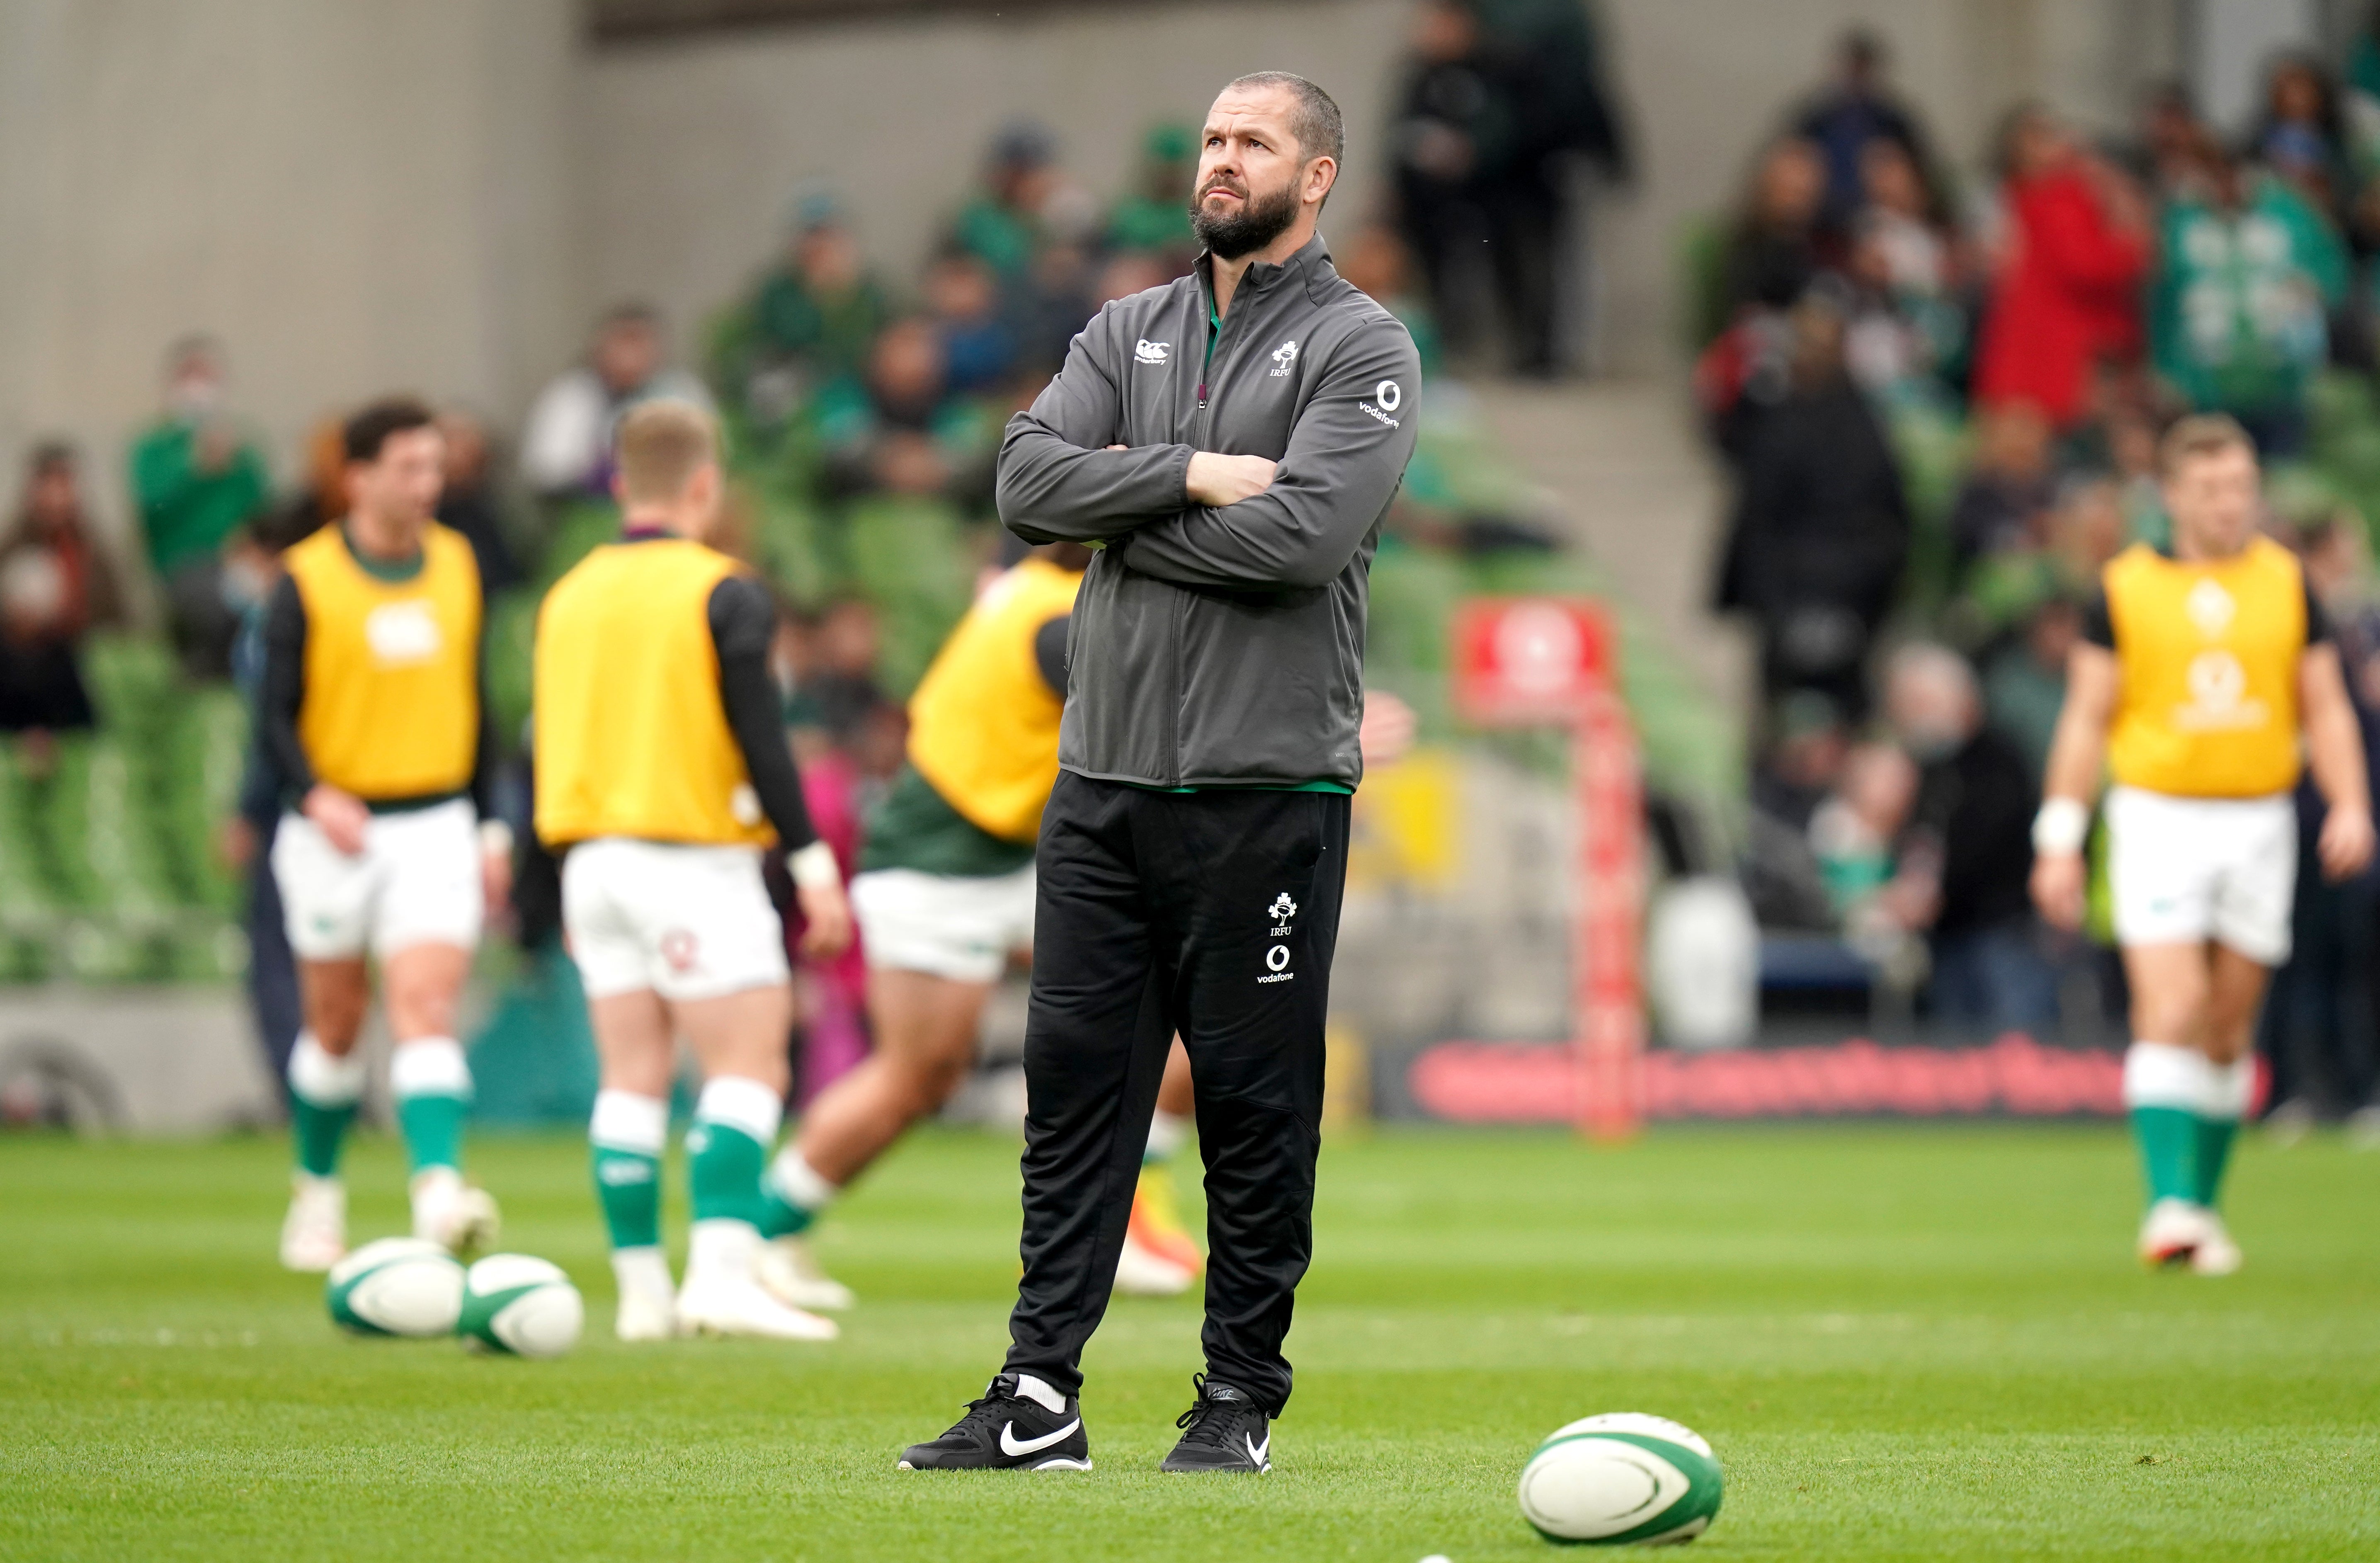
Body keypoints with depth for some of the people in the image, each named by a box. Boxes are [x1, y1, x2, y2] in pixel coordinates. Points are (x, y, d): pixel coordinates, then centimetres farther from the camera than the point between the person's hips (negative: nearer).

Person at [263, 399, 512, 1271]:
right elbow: (276, 710, -8)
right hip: (338, 830, -2)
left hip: (437, 824, 2)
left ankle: (440, 1192, -27)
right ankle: (318, 1193, 29)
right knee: (337, 1024, 9)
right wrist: (314, 794, -26)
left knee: (426, 1009, -15)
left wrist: (490, 827, 14)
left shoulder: (456, 567, 6)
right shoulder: (307, 581, -7)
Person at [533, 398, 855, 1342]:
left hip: (594, 857, 6)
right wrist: (811, 862, -9)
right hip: (692, 858, -6)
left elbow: (549, 740, 16)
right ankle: (721, 1273, -21)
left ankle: (642, 1286, 4)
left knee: (633, 1075, 8)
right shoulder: (723, 595, -8)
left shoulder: (568, 597, 11)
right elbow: (760, 736, -13)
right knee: (748, 1067, -7)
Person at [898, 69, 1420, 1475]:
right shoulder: (1131, 331, 15)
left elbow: (1309, 529, -18)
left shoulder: (1360, 346, -3)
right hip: (1104, 773, 5)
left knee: (1257, 1105, 1)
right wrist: (1191, 475, -12)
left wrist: (1122, 518, -7)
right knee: (1075, 1080, 4)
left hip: (1265, 783, -5)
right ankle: (1041, 1397, 7)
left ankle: (1242, 1400, 9)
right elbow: (1029, 478, 1)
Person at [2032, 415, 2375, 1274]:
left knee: (2229, 1030, 8)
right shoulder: (2126, 587, -1)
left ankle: (2202, 1209, 18)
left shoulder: (2287, 583, 6)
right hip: (2159, 819, -3)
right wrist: (2061, 839, -3)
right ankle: (2169, 1208, -18)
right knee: (2171, 1014, -16)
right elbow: (2086, 718, 2)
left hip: (2259, 824, 3)